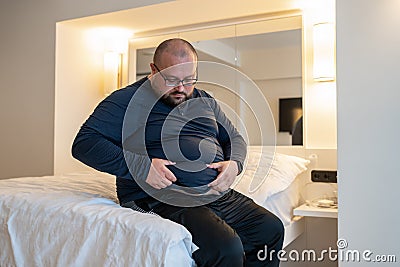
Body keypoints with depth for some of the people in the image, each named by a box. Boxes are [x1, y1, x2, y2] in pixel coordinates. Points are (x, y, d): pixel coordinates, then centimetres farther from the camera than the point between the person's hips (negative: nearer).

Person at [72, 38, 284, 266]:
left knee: (271, 229, 1)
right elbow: (84, 144, -11)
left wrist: (234, 164, -1)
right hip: (164, 200, -7)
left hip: (219, 194, 8)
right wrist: (141, 166, -21)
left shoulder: (203, 100, 18)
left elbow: (235, 138, 23)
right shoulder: (128, 100, -3)